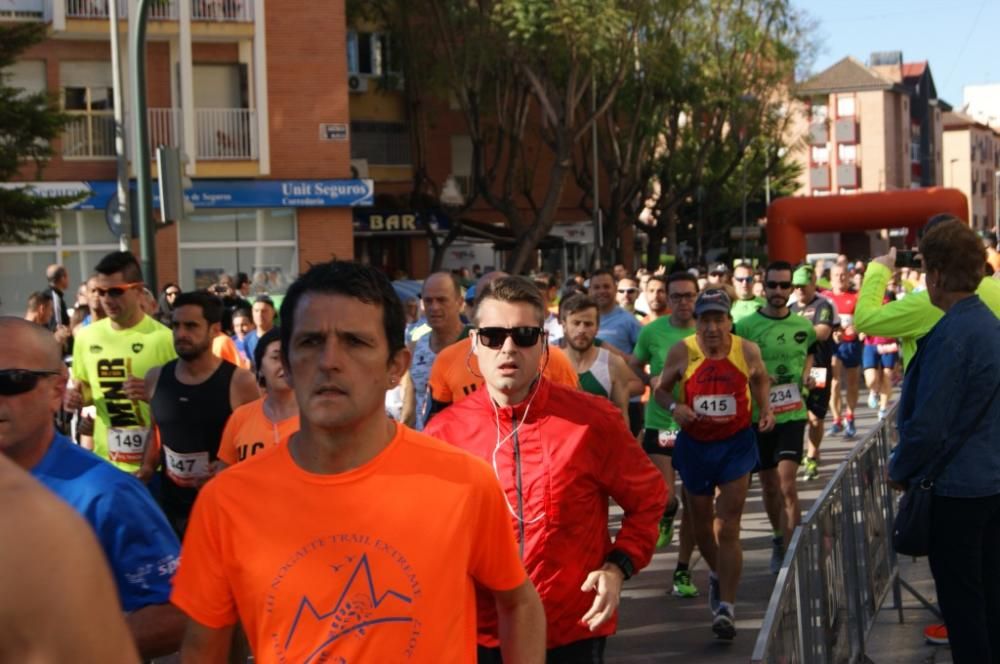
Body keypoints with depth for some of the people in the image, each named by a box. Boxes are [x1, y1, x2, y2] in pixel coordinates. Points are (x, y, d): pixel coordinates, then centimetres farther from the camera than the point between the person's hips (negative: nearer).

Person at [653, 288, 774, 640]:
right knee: (702, 526, 16)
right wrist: (674, 407, -19)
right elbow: (661, 389, 2)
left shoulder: (747, 351, -8)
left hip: (737, 443, -2)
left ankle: (726, 607, -6)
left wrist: (766, 409, -3)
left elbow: (760, 379, 13)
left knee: (728, 528, -9)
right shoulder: (682, 352, -11)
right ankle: (717, 575, 47)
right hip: (695, 445, 2)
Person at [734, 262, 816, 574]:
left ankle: (788, 551, -9)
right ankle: (779, 538, 35)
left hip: (792, 413, 0)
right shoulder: (745, 326, -5)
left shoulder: (803, 326, 3)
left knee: (787, 486, -13)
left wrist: (807, 376, 1)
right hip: (758, 415, 0)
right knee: (769, 486, 13)